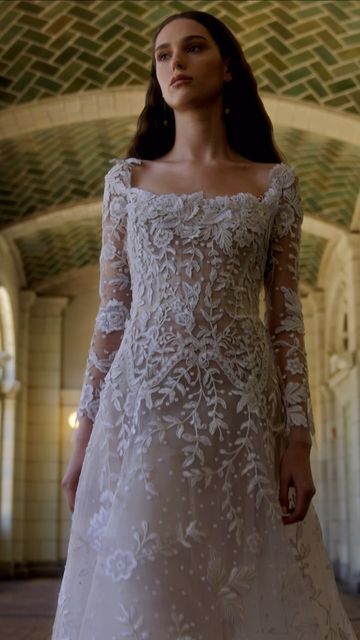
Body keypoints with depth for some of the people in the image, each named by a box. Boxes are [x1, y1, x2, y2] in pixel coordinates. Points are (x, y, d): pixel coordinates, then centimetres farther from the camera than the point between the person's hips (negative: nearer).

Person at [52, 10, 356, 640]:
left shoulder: (275, 182, 8)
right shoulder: (127, 178, 11)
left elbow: (285, 316, 5)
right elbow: (111, 312, 9)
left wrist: (299, 439, -4)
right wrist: (84, 434, 3)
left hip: (241, 406, 0)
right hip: (142, 403, 1)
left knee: (244, 581, 3)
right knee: (137, 586, 1)